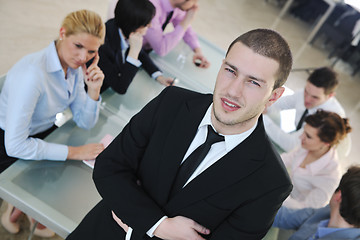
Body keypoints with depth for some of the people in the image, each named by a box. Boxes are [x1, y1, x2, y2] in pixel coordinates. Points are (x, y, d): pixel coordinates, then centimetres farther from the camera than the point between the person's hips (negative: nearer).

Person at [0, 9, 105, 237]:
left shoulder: (75, 65, -10)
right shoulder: (32, 73, -34)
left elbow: (85, 122, -4)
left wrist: (94, 89, -22)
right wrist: (73, 152, -31)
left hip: (45, 132, 7)